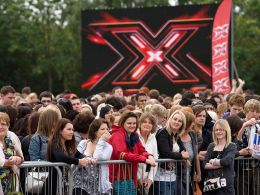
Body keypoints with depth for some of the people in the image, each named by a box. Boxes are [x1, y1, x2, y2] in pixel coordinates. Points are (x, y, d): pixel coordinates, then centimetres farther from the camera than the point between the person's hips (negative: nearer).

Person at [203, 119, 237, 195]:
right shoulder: (211, 146, 14)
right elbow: (204, 164, 2)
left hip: (226, 183, -4)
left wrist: (213, 162, -2)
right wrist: (219, 164, -11)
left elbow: (227, 161, -17)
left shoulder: (232, 146, 1)